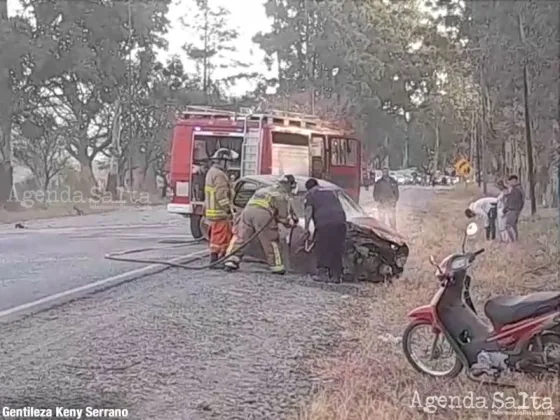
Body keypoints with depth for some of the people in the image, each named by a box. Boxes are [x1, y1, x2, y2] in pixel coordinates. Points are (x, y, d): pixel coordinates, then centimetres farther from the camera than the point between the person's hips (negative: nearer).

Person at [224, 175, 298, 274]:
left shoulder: (266, 189, 33)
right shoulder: (284, 195, 14)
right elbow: (283, 215, 11)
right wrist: (291, 221, 30)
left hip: (248, 209, 5)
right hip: (263, 214, -5)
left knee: (240, 236, 11)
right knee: (271, 241, 8)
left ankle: (231, 261, 5)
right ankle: (277, 267, 13)